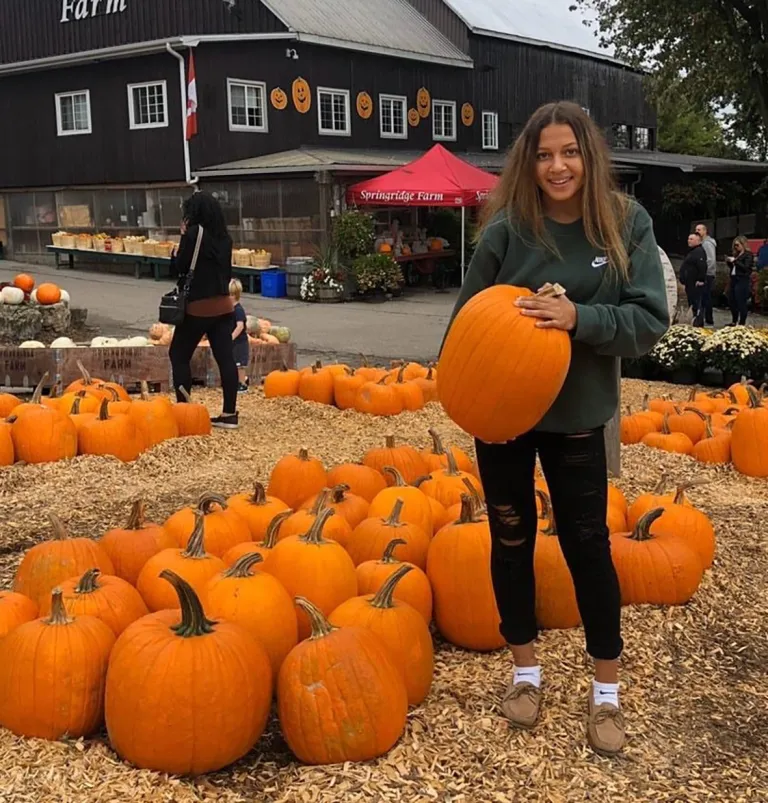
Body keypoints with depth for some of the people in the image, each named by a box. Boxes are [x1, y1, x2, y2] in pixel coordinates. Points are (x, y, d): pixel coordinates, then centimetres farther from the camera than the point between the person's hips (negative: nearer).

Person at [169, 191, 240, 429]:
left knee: (178, 355, 8)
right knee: (225, 357, 2)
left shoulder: (194, 233, -12)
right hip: (223, 306, 6)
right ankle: (229, 414, 2)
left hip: (198, 307, -6)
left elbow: (179, 266, -6)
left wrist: (183, 236, 1)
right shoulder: (224, 238, 7)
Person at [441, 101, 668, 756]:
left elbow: (650, 320, -11)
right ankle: (526, 671, 30)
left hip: (577, 414, -1)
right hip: (502, 412, 1)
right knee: (511, 539, 11)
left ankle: (607, 692, 22)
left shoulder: (627, 224, -8)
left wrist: (579, 318, -26)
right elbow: (468, 316, -2)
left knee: (587, 543, 6)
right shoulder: (508, 228, -9)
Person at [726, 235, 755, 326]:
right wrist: (729, 262, 5)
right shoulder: (736, 254, 16)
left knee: (741, 303, -7)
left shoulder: (748, 255, -6)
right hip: (734, 279, 9)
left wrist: (735, 261, -21)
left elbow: (746, 267, -19)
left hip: (743, 281, -8)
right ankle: (734, 321, 23)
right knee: (732, 301, 12)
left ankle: (742, 323, -3)